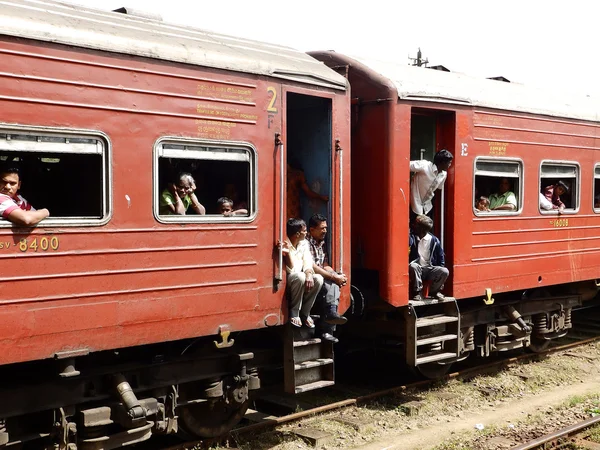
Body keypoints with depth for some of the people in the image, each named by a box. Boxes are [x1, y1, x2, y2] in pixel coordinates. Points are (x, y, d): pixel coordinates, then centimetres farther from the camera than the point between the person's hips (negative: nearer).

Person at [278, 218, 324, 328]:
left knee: (318, 279, -22)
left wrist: (309, 274, -26)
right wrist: (288, 252, -41)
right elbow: (291, 270, -26)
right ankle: (294, 313, -19)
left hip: (300, 279, 6)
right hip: (286, 281, -6)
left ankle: (305, 313, -9)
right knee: (300, 277, -37)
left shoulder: (304, 243, 4)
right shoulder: (285, 245, -19)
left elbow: (307, 263, -3)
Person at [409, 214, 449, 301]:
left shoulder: (434, 240, 0)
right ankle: (418, 292, -17)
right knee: (412, 266, -34)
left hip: (431, 269, 0)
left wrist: (439, 272, 0)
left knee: (445, 271, -27)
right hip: (417, 269, 0)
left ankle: (434, 291, 0)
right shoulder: (413, 238, 1)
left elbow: (441, 258, 8)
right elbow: (409, 242, -26)